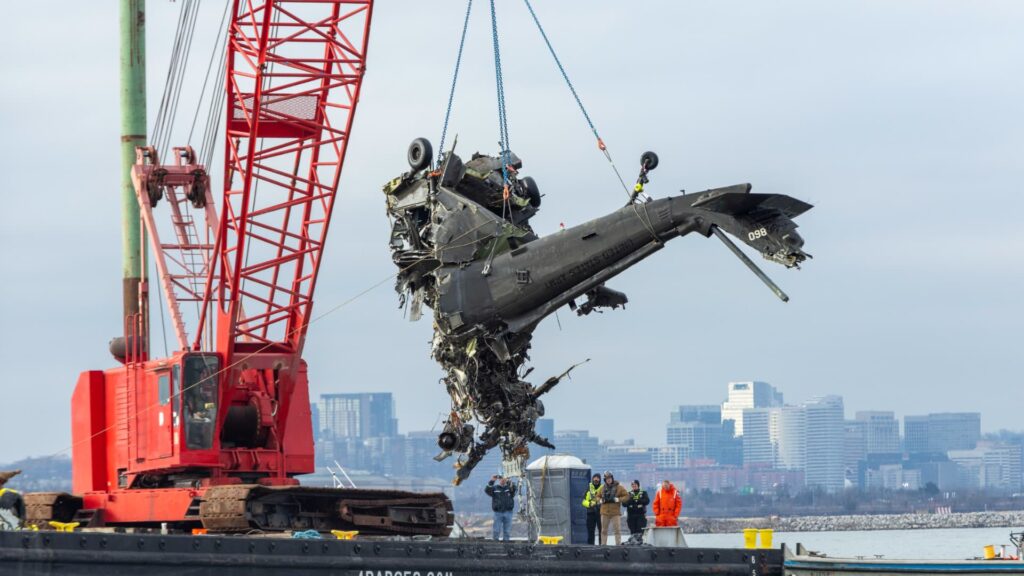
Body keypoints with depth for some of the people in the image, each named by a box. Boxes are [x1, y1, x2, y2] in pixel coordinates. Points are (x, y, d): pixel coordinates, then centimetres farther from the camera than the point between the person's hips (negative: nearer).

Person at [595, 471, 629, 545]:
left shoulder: (619, 487, -1)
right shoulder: (602, 488, 9)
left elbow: (627, 496, -1)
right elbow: (598, 496, 20)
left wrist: (618, 499, -13)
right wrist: (601, 500, -2)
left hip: (615, 513, -3)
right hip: (605, 513, 3)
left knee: (617, 529, -6)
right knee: (604, 530, 7)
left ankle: (618, 544, -3)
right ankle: (603, 544, 13)